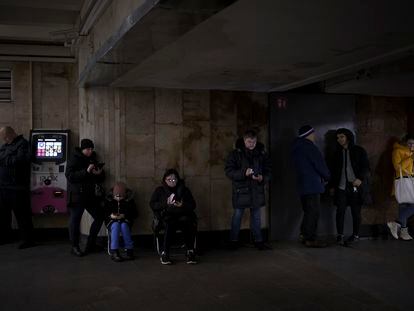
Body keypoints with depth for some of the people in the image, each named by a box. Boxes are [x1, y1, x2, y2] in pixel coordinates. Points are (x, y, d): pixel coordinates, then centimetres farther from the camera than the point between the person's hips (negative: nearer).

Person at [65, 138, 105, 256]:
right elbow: (69, 176, -18)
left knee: (99, 217, 6)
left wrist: (99, 174, -7)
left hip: (91, 196, 7)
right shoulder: (74, 159, -5)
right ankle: (75, 247, 8)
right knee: (75, 220, -4)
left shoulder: (93, 159, 13)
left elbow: (100, 180, 17)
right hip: (77, 195, -6)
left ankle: (91, 244, 18)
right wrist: (86, 171, -24)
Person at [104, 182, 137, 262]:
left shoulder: (129, 200, -3)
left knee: (124, 226, -36)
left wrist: (124, 215, -17)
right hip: (112, 221, 0)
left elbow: (134, 214, -1)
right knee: (116, 225, -36)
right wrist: (110, 215, -20)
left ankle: (129, 250, -30)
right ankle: (114, 252, -41)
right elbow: (104, 213, 2)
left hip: (125, 221, 0)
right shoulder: (108, 200, -2)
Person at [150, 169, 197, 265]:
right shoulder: (160, 190, 17)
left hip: (182, 215, 1)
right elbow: (152, 204, 6)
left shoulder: (184, 190, 20)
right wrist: (166, 204, -9)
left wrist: (182, 205, -9)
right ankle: (164, 253, -32)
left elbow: (192, 205, 12)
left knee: (189, 223, -35)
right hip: (166, 216, -1)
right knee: (169, 224, -38)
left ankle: (190, 252, -29)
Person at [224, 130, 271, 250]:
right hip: (240, 190, -3)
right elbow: (228, 171, -9)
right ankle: (233, 241, 15)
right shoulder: (236, 154, -4)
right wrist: (243, 173, -23)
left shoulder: (262, 154, 5)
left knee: (256, 216, 11)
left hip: (257, 190, 3)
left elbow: (268, 171, 8)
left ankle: (258, 241, 20)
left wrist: (262, 178, -14)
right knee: (237, 215, 3)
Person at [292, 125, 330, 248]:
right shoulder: (309, 147, -13)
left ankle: (306, 236, 19)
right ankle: (310, 239, -6)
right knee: (314, 212, -6)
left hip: (303, 185, 9)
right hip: (312, 185, -9)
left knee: (308, 212, 16)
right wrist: (326, 177, 7)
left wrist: (322, 176, 15)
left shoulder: (297, 148, 16)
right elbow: (320, 164, -12)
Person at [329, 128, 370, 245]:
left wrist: (360, 178, -19)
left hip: (356, 187, -2)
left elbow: (366, 167, -2)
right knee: (340, 211, -6)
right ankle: (340, 235, 2)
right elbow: (333, 170, 19)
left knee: (356, 212, 3)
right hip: (341, 187, 2)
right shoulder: (337, 153, 14)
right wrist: (332, 186, 15)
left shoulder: (359, 151, 3)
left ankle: (355, 235, 15)